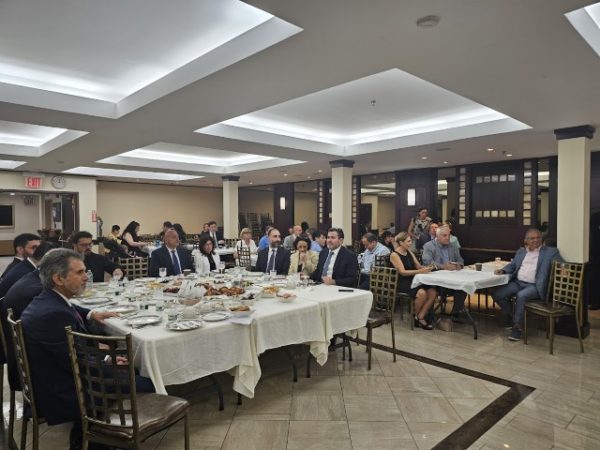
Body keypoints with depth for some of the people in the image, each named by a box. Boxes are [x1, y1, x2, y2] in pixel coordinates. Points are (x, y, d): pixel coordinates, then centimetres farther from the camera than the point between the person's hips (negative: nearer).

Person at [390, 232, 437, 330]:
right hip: (402, 283, -7)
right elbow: (402, 272, -16)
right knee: (422, 293, -31)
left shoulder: (409, 252, 15)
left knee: (433, 291, -17)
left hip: (413, 280, 7)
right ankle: (416, 316, -5)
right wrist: (420, 271, -25)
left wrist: (426, 268, -11)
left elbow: (418, 266, 12)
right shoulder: (394, 255, -8)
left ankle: (421, 317, -11)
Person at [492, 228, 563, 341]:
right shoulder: (520, 251, 19)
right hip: (517, 283, 5)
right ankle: (508, 318, 9)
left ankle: (517, 327, -18)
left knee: (521, 296, -34)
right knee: (496, 293, -15)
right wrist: (503, 270, 3)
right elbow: (512, 265, 24)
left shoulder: (551, 251, 6)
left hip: (534, 286, -5)